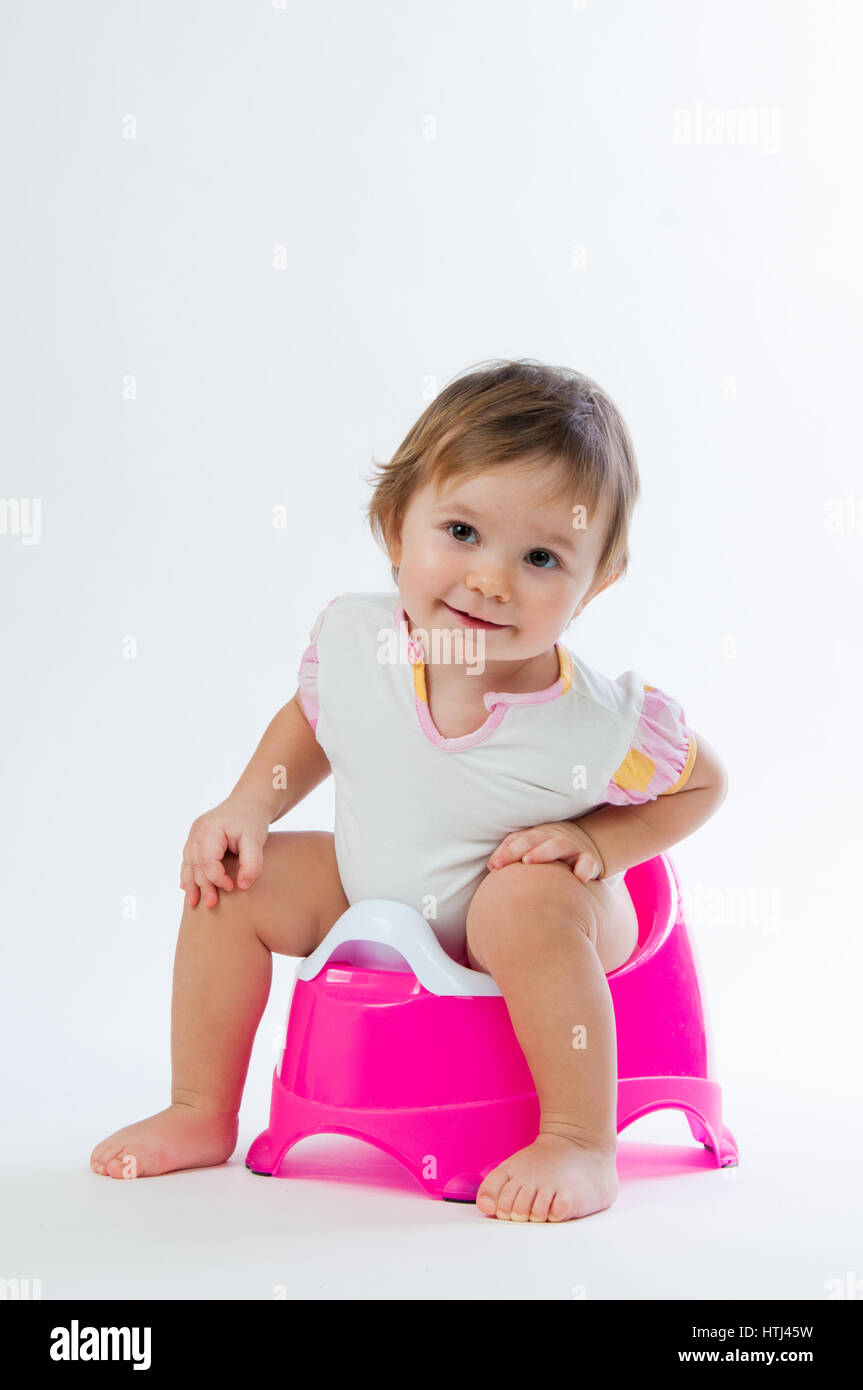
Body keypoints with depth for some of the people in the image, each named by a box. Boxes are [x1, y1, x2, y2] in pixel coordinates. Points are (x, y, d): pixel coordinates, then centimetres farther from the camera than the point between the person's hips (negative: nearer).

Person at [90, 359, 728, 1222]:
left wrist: (595, 841, -23)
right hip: (374, 903, 5)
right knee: (234, 879, -4)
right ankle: (202, 1116, 12)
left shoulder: (604, 724, -30)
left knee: (531, 899, -36)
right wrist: (250, 806, -9)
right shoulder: (352, 639, -20)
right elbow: (312, 717, 4)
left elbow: (702, 783, -9)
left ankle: (582, 1145, -19)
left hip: (531, 919, -5)